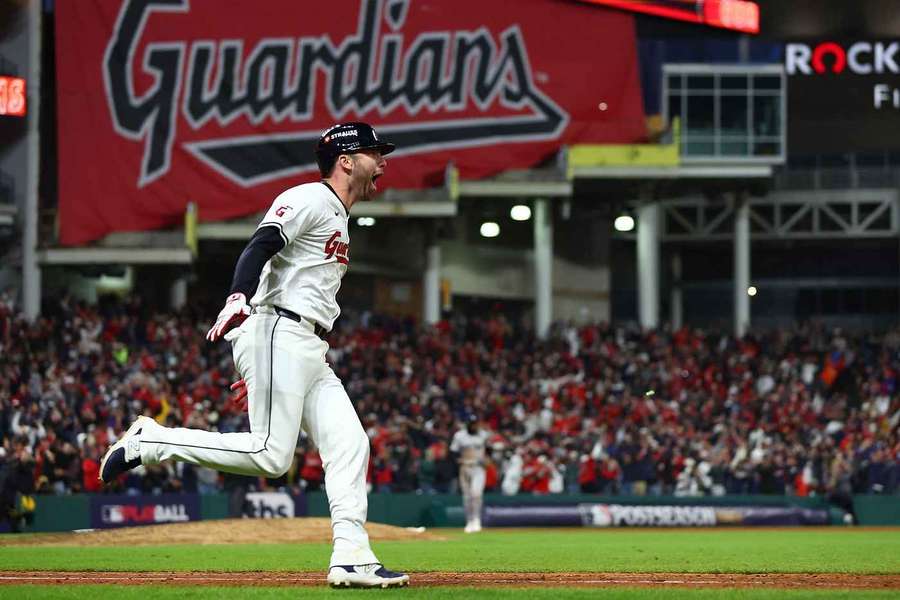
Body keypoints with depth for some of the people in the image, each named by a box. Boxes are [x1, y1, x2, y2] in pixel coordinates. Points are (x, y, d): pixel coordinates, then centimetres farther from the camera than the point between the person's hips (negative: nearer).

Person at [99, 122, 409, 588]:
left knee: (349, 444, -2)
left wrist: (261, 367, 27)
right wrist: (238, 299, -39)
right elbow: (260, 246, -20)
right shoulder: (309, 199, -3)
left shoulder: (337, 218, 27)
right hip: (277, 333, -10)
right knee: (270, 454, -18)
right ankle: (149, 441, -8)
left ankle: (352, 558, -6)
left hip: (309, 355, 10)